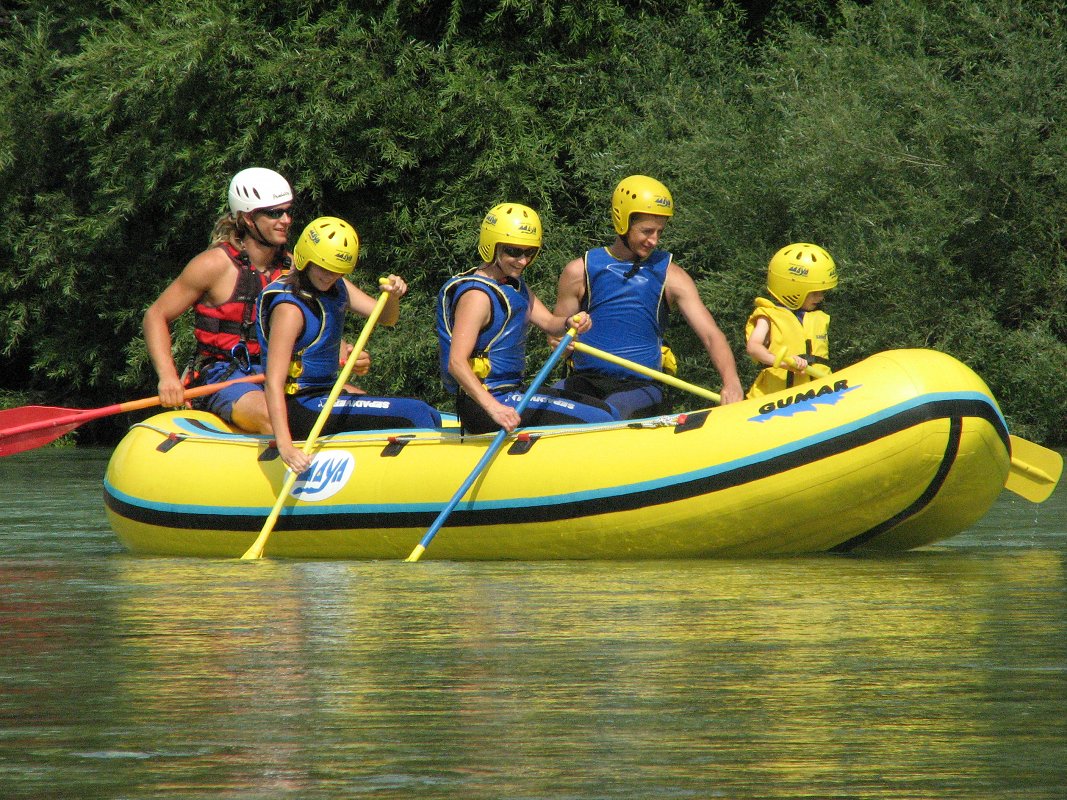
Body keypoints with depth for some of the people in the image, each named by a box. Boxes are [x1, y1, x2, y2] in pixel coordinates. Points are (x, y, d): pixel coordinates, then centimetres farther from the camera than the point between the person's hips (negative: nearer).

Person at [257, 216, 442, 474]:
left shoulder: (336, 286, 6)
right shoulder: (289, 307, -20)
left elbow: (386, 318, 10)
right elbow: (273, 384, -27)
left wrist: (393, 295, -16)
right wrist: (284, 446, -38)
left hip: (327, 394, 10)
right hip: (302, 410, -10)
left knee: (429, 416, 7)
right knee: (416, 414, -16)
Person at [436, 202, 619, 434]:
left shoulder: (514, 285, 15)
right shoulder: (476, 296, -17)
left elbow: (548, 323, 7)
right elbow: (457, 363, -27)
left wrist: (570, 322, -19)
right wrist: (494, 408, -40)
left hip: (512, 393, 10)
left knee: (607, 412, 15)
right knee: (599, 422, -18)